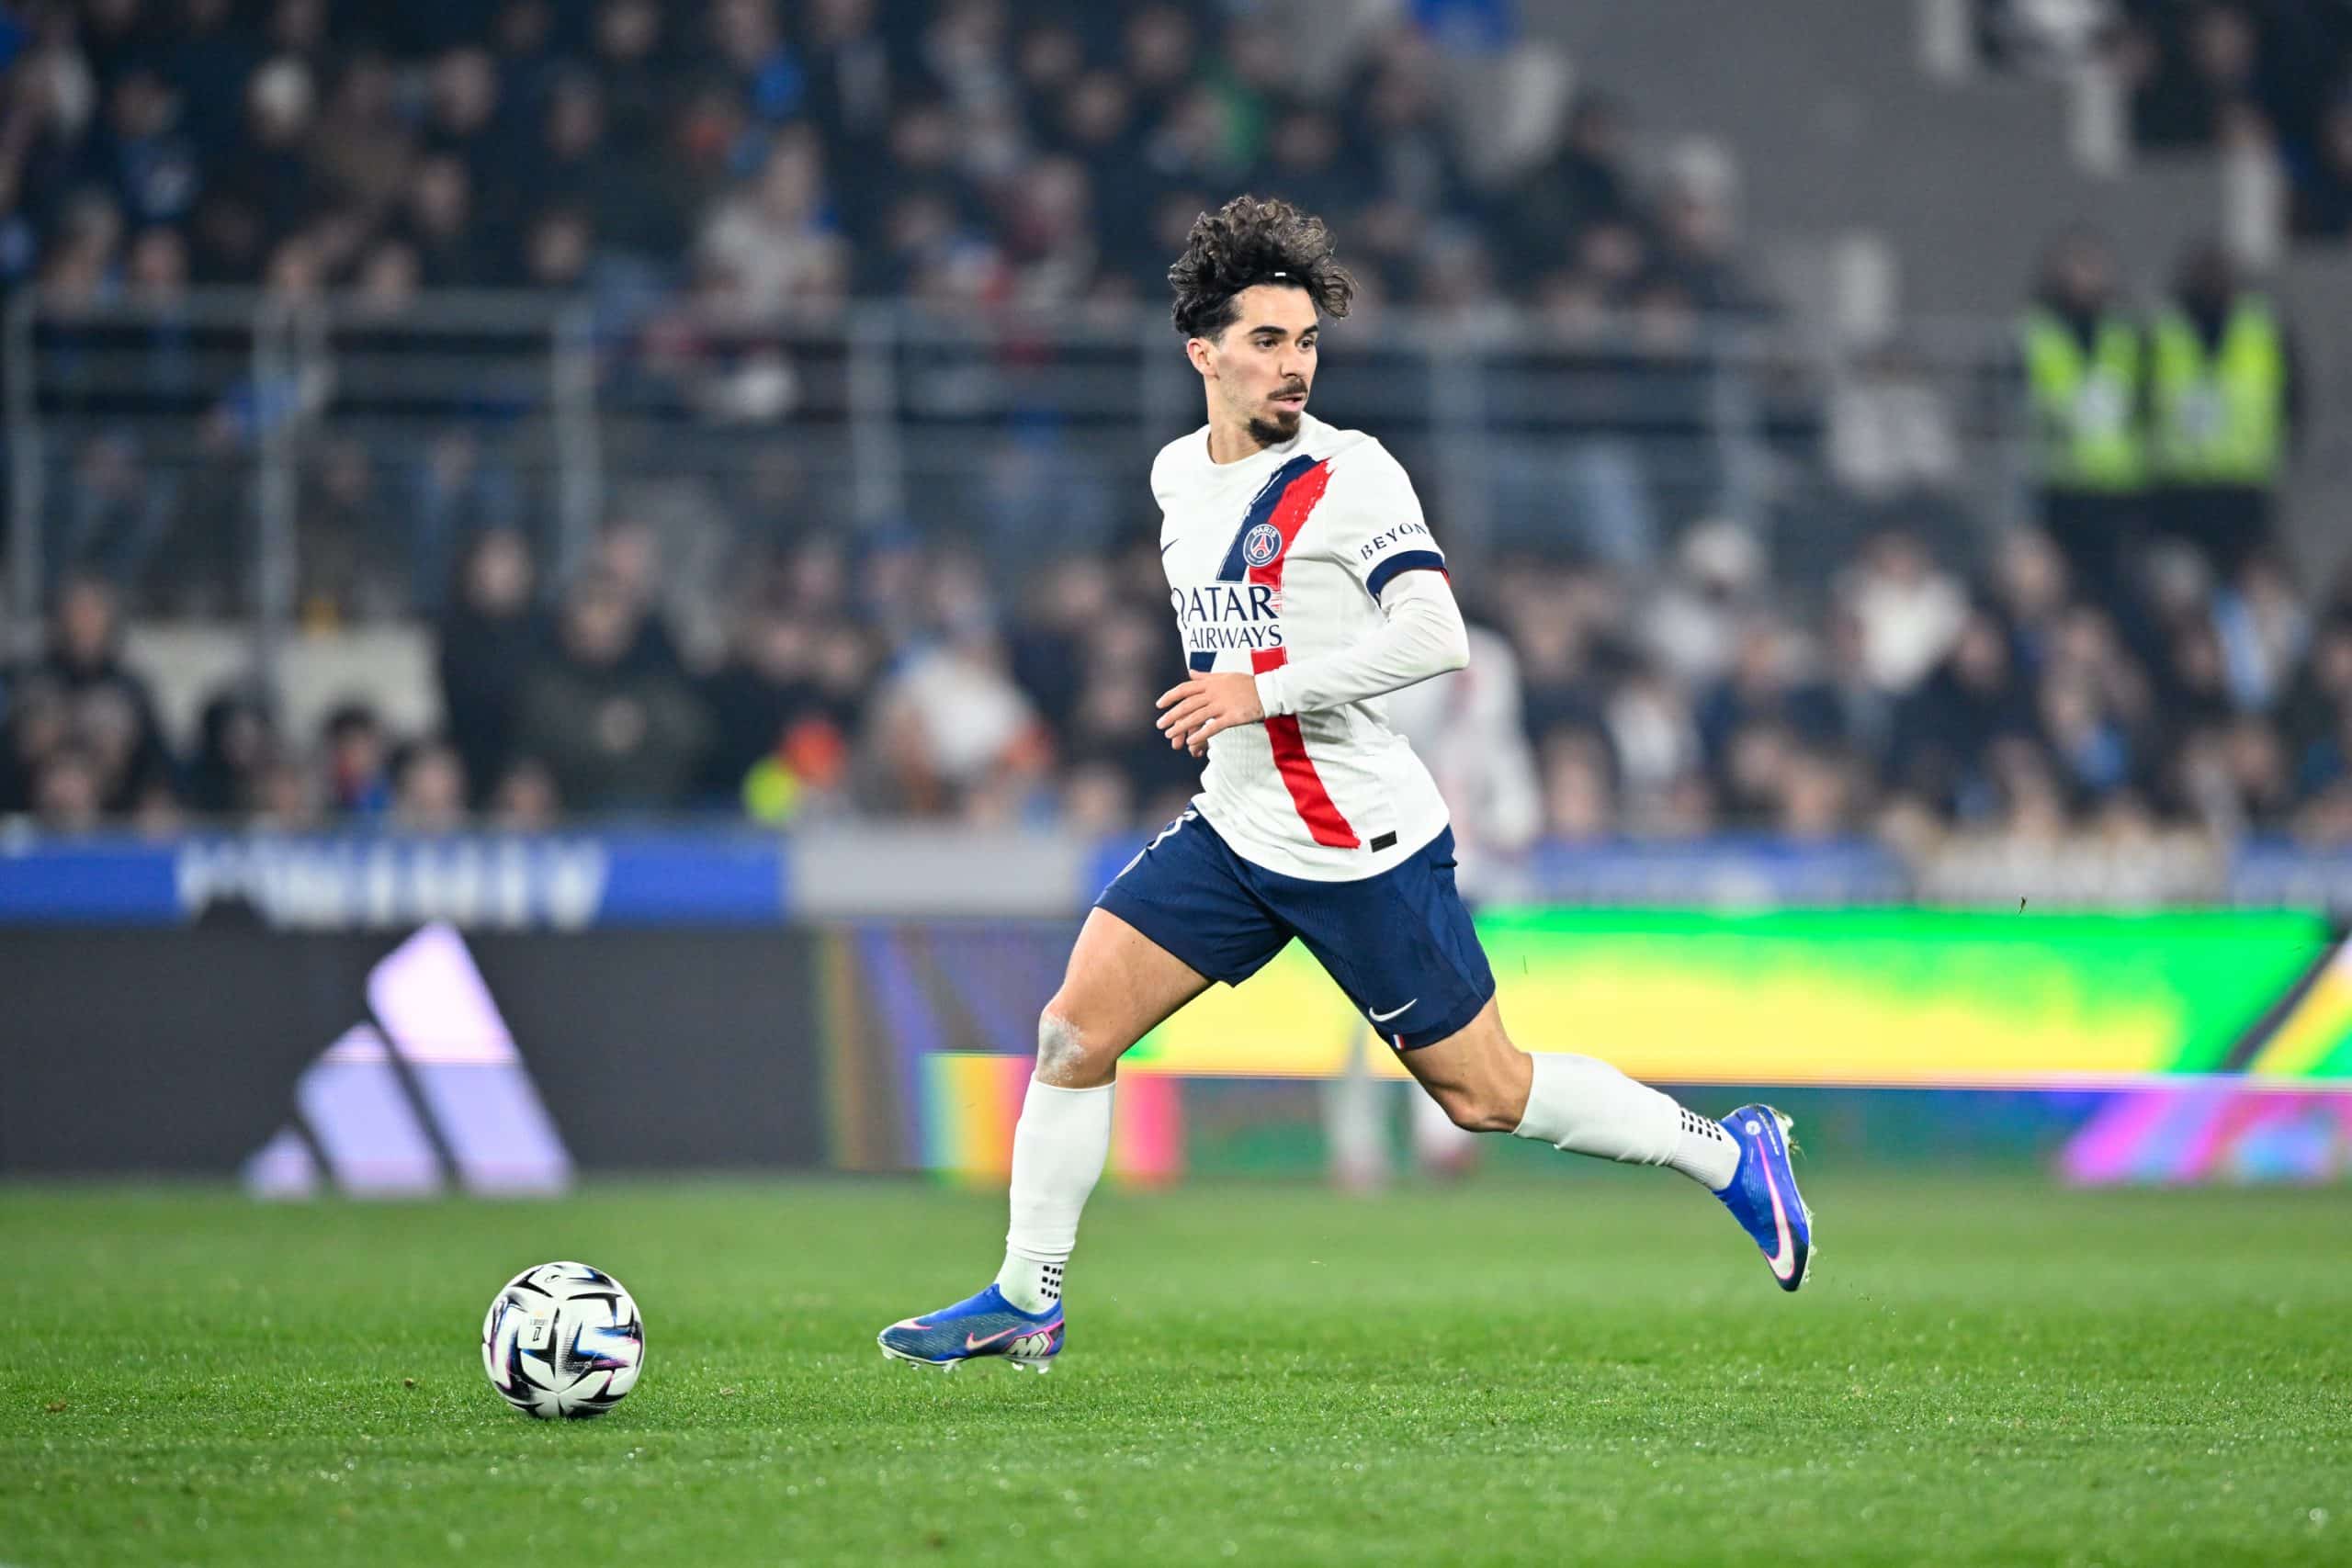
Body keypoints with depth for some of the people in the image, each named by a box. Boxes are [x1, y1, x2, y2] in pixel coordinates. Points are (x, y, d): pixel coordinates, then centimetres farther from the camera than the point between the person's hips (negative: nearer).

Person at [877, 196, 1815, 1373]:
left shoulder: (1347, 473, -14)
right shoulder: (1177, 474, 8)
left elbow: (1434, 635, -26)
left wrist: (1262, 692, -25)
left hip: (1361, 852, -6)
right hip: (1231, 834, 6)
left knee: (1485, 1097, 1)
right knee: (1074, 1030, -4)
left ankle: (1729, 1154, 19)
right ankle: (1026, 1301, 7)